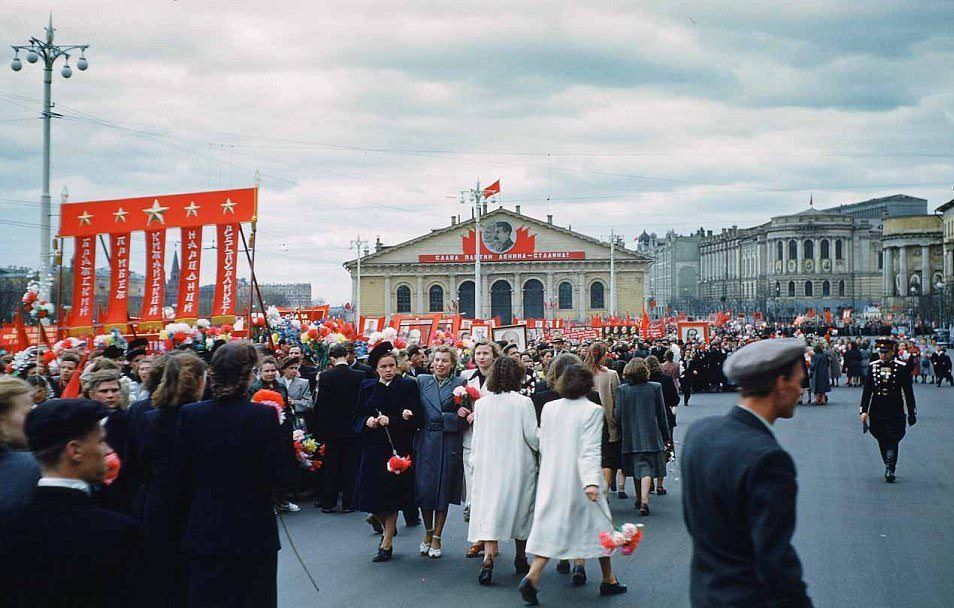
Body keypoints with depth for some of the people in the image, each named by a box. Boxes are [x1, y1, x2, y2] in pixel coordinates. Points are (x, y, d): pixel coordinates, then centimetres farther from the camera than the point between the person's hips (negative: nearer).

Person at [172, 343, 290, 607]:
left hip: (204, 534, 2)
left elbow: (180, 477, 0)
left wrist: (182, 523, 12)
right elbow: (278, 476, -11)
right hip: (254, 533, -2)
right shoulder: (264, 416, -14)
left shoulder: (190, 415, -6)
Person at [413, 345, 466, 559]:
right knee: (424, 488, 3)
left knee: (443, 490, 3)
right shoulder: (422, 381, 8)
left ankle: (437, 537, 15)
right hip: (425, 442, 1)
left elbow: (463, 420, 2)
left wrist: (460, 416, -19)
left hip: (449, 444, -1)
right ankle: (428, 532, 24)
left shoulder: (460, 384, 3)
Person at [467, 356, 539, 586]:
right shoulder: (523, 403, -10)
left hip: (489, 465, 1)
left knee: (489, 510, -2)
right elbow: (532, 436, -9)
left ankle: (488, 558, -19)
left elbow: (477, 438, 4)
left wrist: (476, 460, 17)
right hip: (518, 464, -1)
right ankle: (521, 560, 25)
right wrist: (543, 448, 11)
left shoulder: (481, 403, -1)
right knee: (520, 509, 14)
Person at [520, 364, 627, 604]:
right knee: (599, 524, 15)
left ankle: (532, 576, -12)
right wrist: (592, 481, -27)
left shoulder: (548, 408, 2)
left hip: (552, 479, 4)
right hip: (579, 478, -4)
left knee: (552, 530, 7)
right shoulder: (592, 410, -11)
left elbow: (543, 446, 10)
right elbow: (590, 449, -21)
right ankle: (608, 580, 25)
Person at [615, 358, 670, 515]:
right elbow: (662, 414, 0)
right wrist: (666, 436, 9)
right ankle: (644, 500, -19)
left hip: (630, 437, 2)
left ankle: (639, 499, 29)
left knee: (636, 467, 16)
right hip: (650, 436, -2)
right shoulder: (655, 388, -5)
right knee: (646, 467, -4)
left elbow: (618, 416, -3)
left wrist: (621, 435, 10)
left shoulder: (621, 390, -5)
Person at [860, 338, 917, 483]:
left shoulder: (901, 368, -3)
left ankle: (890, 470, -9)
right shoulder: (873, 366, 5)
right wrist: (864, 411, -1)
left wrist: (912, 413, 1)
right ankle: (889, 468, 24)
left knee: (892, 440, -8)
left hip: (895, 412, -3)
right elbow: (867, 390, 5)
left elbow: (908, 392, 0)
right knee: (882, 441, 10)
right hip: (877, 411, 3)